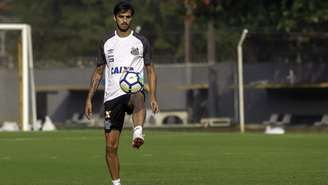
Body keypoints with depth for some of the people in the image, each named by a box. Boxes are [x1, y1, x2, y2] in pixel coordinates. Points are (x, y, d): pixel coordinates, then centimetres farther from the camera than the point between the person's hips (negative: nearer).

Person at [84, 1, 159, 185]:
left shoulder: (141, 41, 6)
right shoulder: (107, 43, 12)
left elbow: (151, 70, 8)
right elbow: (98, 72, 17)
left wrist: (153, 97, -5)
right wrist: (89, 99, 9)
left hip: (134, 91, -3)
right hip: (112, 96, 3)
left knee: (138, 99, -42)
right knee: (111, 146, -1)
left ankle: (138, 133, -65)